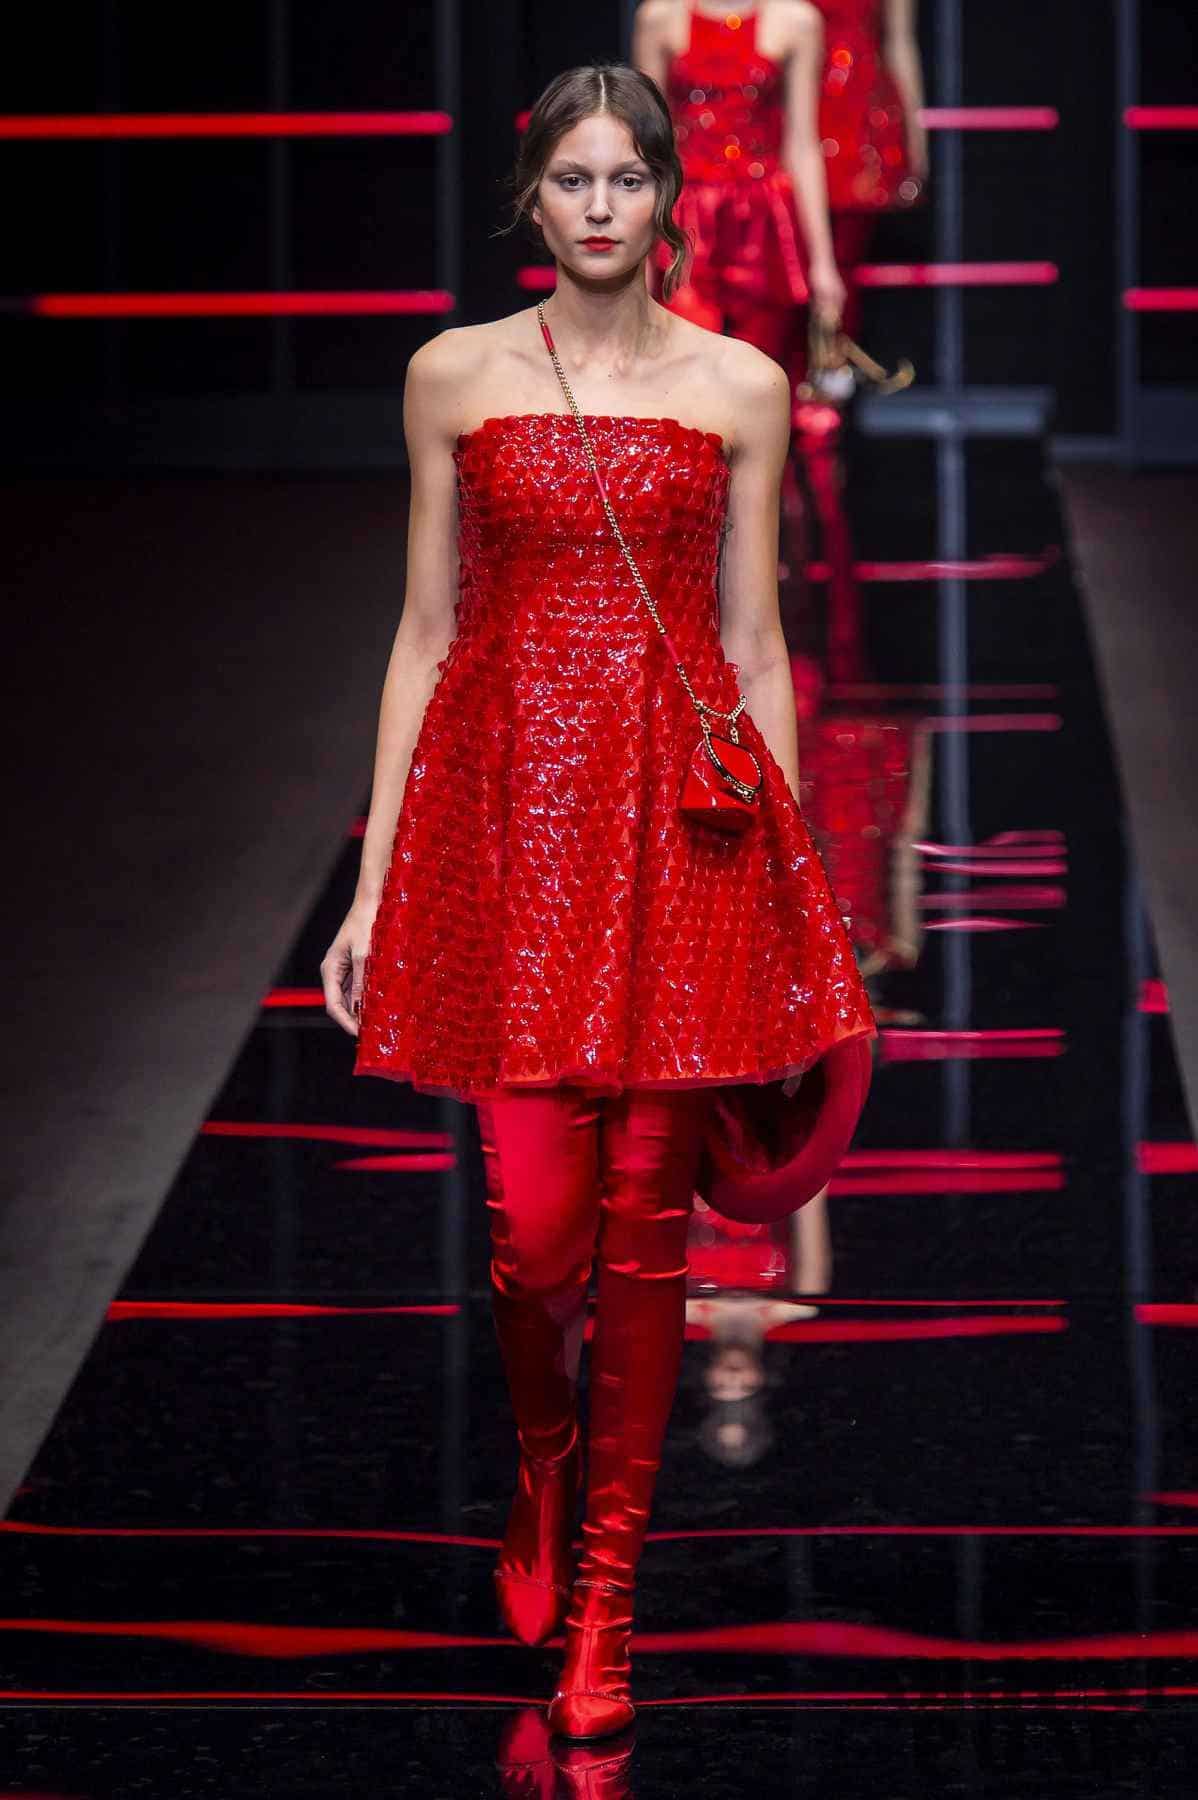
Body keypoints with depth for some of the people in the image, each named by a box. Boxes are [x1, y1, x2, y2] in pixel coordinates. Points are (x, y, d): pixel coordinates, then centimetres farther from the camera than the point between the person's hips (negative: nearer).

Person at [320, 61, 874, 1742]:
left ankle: (605, 1597, 14)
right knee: (536, 1225, -6)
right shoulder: (455, 376, 6)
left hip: (677, 811, 0)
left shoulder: (740, 387, 5)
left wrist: (787, 881, 5)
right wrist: (371, 886, 4)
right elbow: (425, 633, 7)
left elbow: (755, 643, 7)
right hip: (505, 803, 0)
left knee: (642, 1226, 1)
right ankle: (541, 1457, 28)